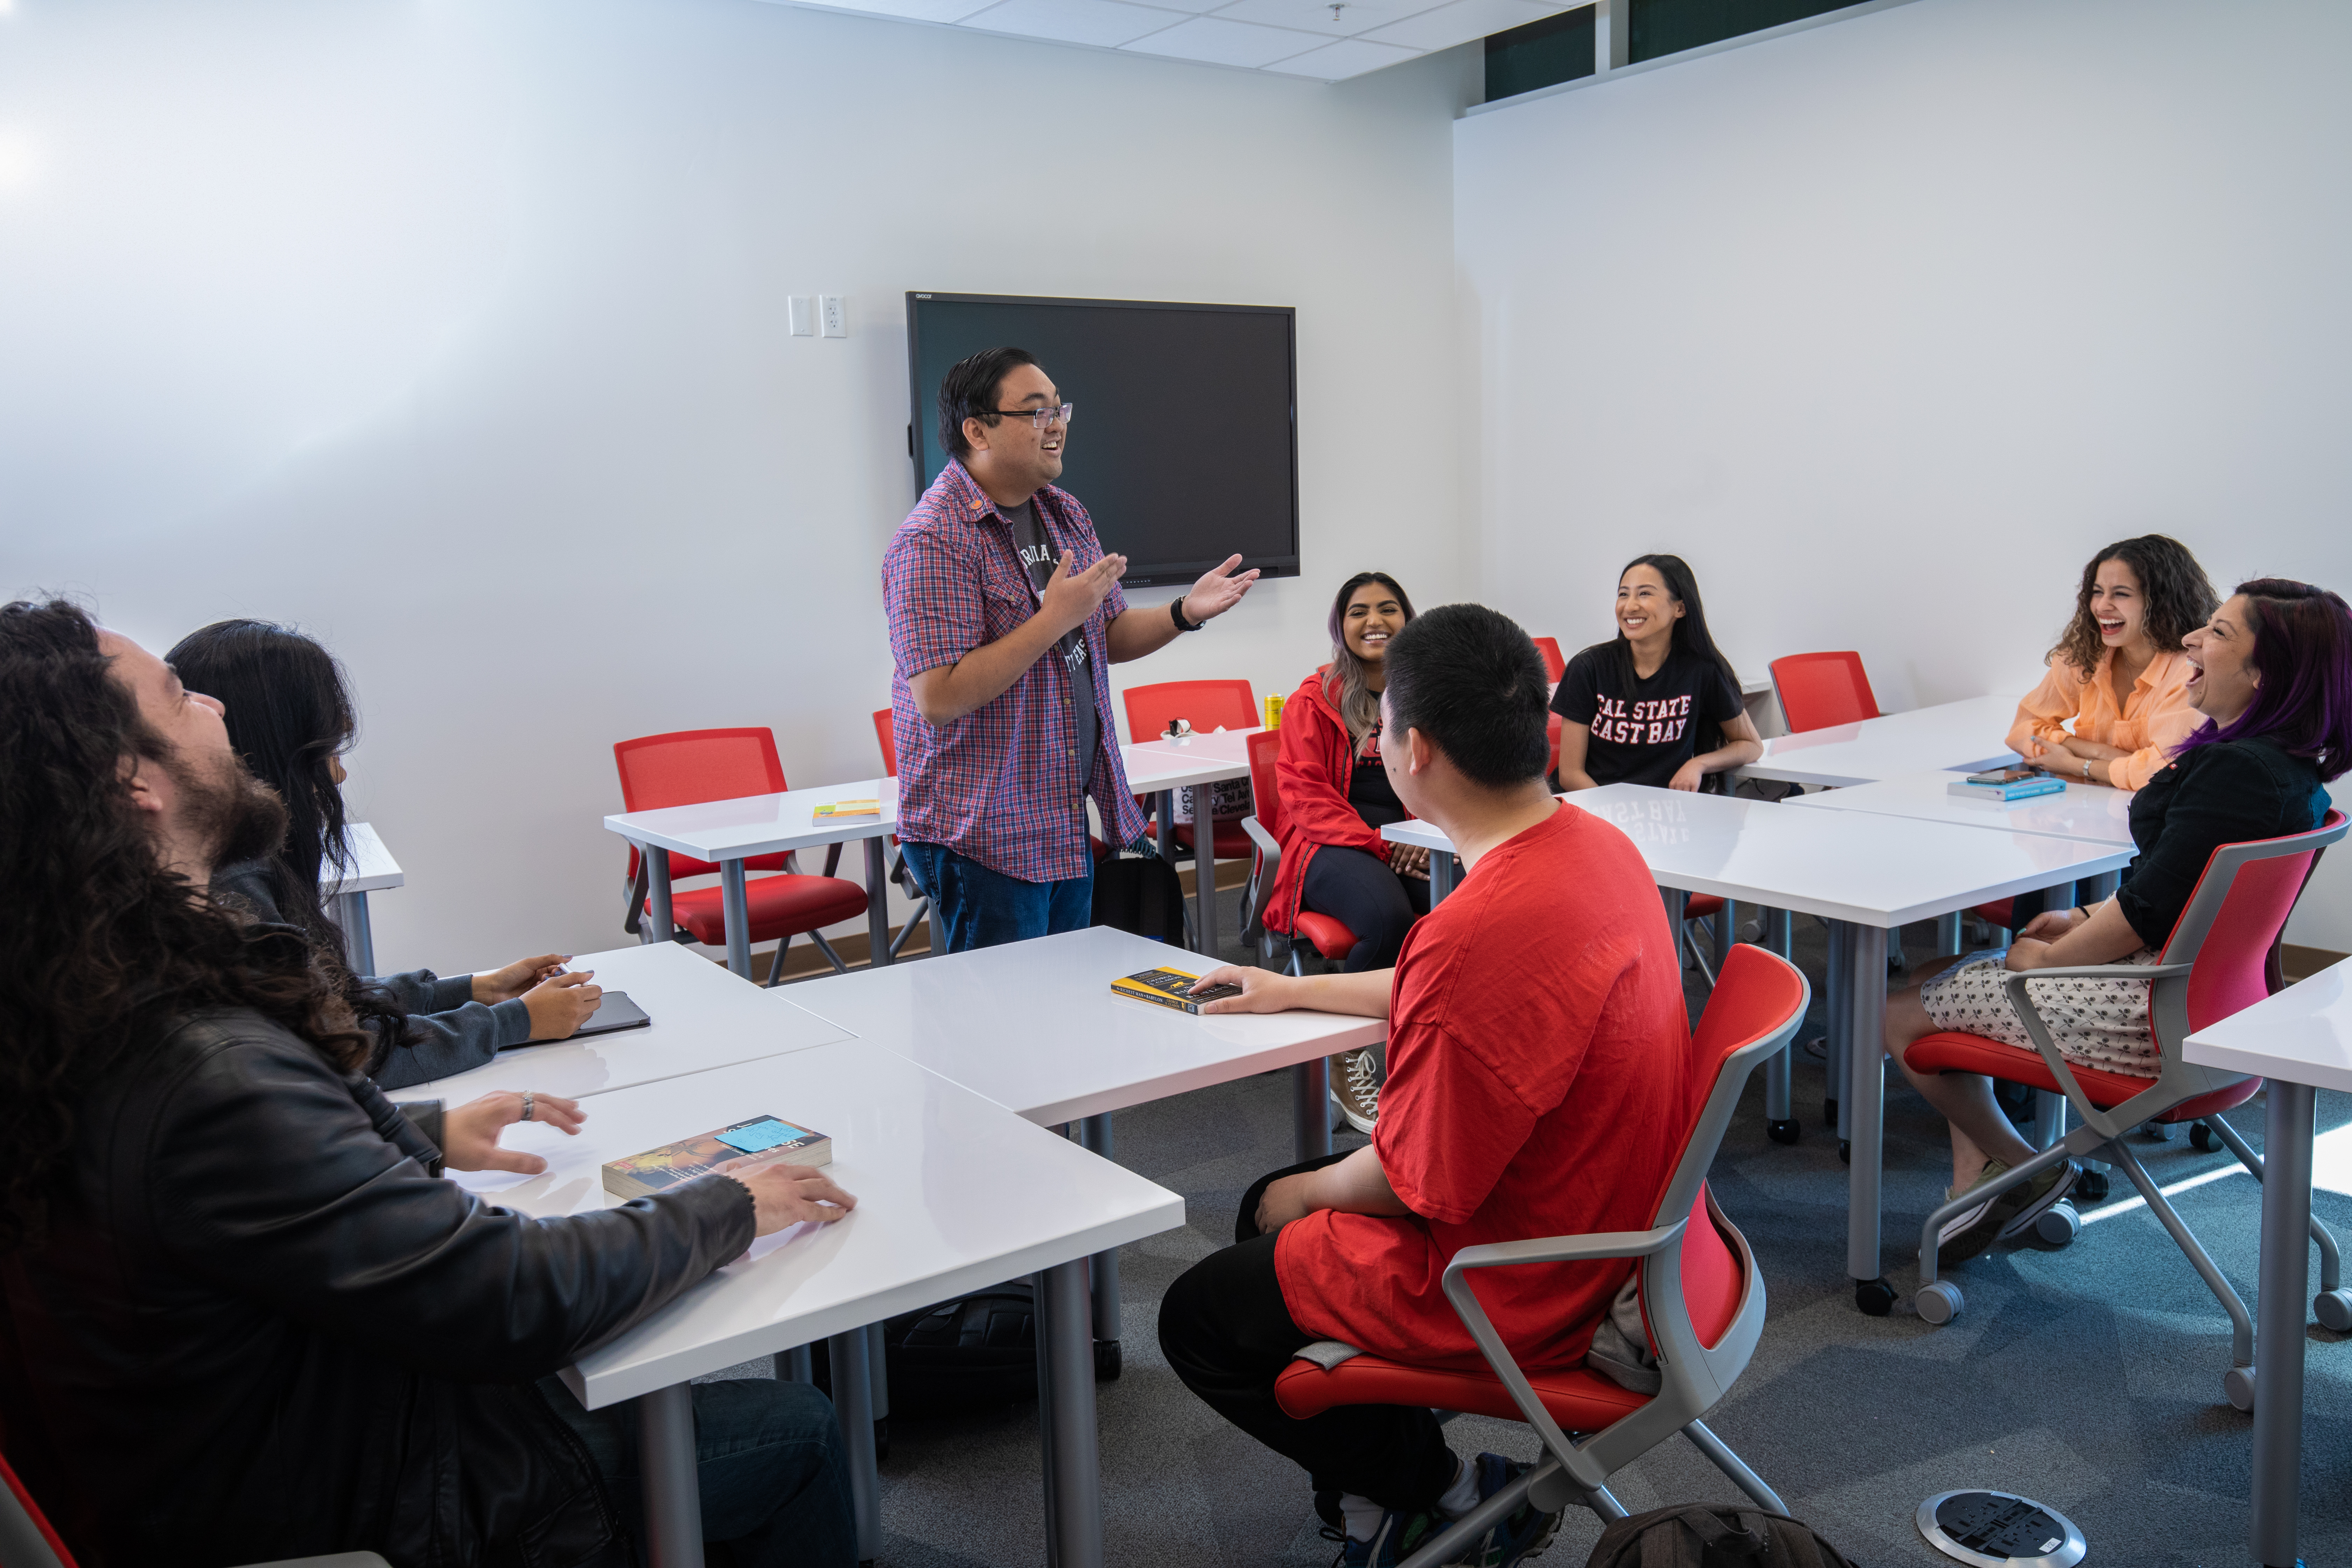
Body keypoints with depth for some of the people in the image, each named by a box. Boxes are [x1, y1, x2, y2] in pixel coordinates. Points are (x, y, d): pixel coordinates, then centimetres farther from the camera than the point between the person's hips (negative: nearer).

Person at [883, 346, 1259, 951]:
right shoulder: (932, 542, -17)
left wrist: (1184, 613, -1)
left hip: (1068, 822, 8)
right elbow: (938, 698, -25)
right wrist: (1056, 618, -24)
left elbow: (1109, 639, 18)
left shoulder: (1066, 514, 10)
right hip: (981, 838, -8)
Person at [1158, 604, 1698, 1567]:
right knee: (1268, 1209, 24)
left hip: (1510, 1291, -9)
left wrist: (1307, 1193, -1)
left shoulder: (1480, 929, -35)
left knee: (1198, 1318, 8)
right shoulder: (1596, 844, -4)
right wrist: (1297, 991, 24)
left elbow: (1410, 1186, -23)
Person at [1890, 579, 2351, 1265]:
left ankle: (2020, 1167, 18)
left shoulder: (2238, 771, -25)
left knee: (1901, 1013, -2)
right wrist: (2085, 921, 11)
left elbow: (2148, 911, -23)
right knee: (1965, 974, 22)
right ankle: (1976, 1183, 19)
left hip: (2156, 1014, -11)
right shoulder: (2289, 770, 7)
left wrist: (2048, 958, -9)